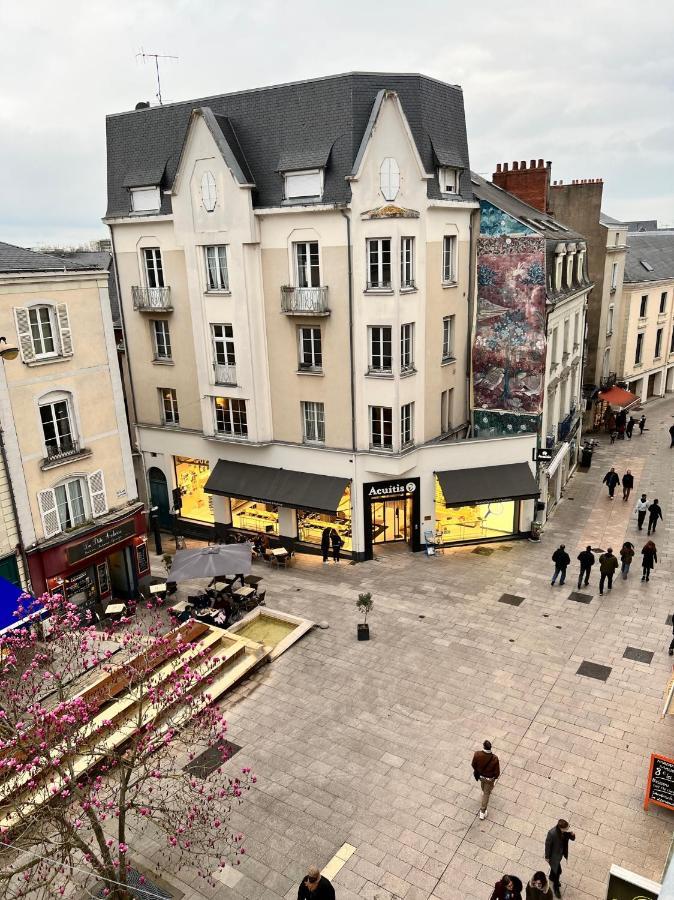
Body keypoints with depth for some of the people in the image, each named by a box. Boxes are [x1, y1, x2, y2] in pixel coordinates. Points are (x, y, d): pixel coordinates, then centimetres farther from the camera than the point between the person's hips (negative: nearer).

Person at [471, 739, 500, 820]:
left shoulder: (477, 754, -33)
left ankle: (485, 792, 69)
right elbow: (497, 772, -21)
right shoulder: (494, 758, -38)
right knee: (487, 793, 21)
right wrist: (495, 776, 3)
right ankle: (482, 811, 32)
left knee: (483, 782, 37)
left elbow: (474, 765, -12)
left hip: (479, 775, 3)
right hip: (489, 778, -3)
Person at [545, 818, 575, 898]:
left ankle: (552, 877, 60)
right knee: (558, 871, 9)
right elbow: (547, 845, -24)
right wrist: (547, 857, -12)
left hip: (561, 852, 6)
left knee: (554, 865, 30)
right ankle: (556, 887, 38)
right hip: (554, 855, -6)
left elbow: (572, 838, -8)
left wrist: (572, 835, -32)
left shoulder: (566, 831, -23)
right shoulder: (552, 833, -39)